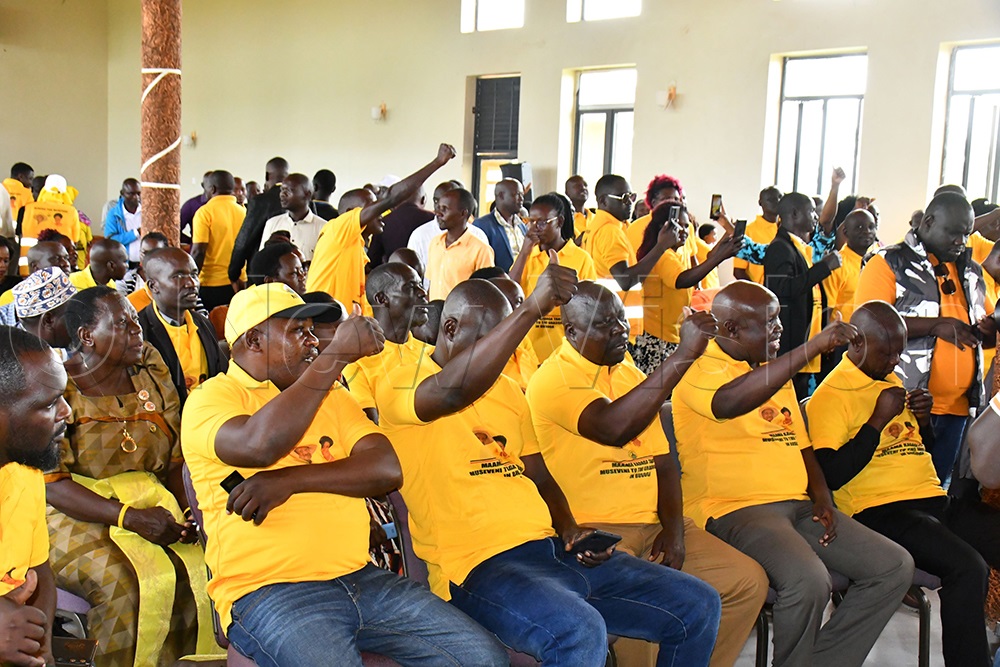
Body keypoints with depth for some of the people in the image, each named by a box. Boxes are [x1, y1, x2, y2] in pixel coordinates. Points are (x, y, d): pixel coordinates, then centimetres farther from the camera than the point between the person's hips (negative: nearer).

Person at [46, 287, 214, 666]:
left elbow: (174, 460, 9)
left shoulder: (151, 377, 8)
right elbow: (49, 483, -12)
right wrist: (130, 517, -22)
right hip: (77, 514, -4)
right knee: (123, 582, -29)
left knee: (199, 570, -20)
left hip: (150, 502, 4)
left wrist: (185, 516, -9)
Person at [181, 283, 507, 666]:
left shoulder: (331, 396, 18)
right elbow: (259, 445, -24)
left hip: (359, 577, 6)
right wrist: (337, 354, -17)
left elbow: (387, 469, 2)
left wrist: (292, 480, -13)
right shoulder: (212, 397, 1)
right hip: (267, 591, -5)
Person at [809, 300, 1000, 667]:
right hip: (880, 512, -8)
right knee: (968, 567, -29)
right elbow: (831, 476, -16)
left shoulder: (892, 382, 20)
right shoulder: (830, 395, -5)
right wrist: (878, 421, -14)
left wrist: (923, 420, 8)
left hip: (934, 500, 8)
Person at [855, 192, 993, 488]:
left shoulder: (970, 270, 18)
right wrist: (936, 325, -22)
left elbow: (988, 321, 26)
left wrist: (988, 328, 0)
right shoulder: (888, 263, -4)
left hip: (957, 407, 6)